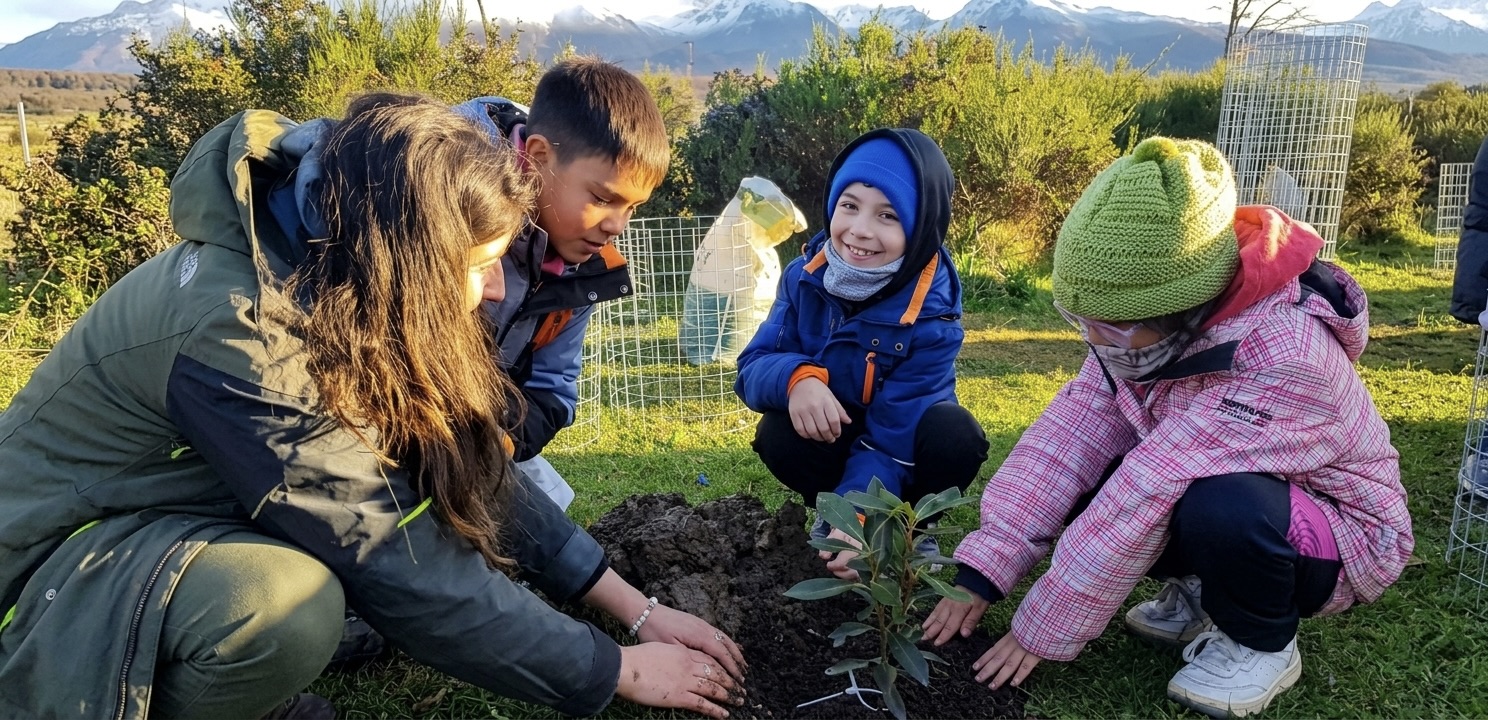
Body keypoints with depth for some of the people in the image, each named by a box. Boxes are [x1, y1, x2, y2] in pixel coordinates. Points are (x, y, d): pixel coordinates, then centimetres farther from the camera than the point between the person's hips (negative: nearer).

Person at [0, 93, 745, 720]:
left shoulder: (336, 286, -9)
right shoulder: (239, 340, -33)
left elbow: (474, 468, -7)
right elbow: (404, 567, -32)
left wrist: (635, 607, -9)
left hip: (193, 523, 8)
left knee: (426, 485, -10)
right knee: (286, 603, -37)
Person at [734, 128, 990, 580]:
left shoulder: (930, 317, -28)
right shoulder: (805, 277, -17)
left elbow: (890, 439, -30)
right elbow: (753, 367, -19)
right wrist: (795, 377, -42)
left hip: (904, 450, -2)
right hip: (830, 439, 2)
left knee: (955, 435, -33)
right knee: (777, 434, -29)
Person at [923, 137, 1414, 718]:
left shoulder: (1279, 359, -38)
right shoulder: (1145, 321, -16)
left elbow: (1149, 498, -37)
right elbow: (1069, 434, -20)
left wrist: (1042, 631, -31)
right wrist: (982, 573, -26)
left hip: (1342, 536, -6)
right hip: (1216, 493, 7)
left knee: (1217, 506, -38)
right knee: (1085, 480, -16)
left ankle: (1262, 645, -5)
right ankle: (1200, 593, 10)